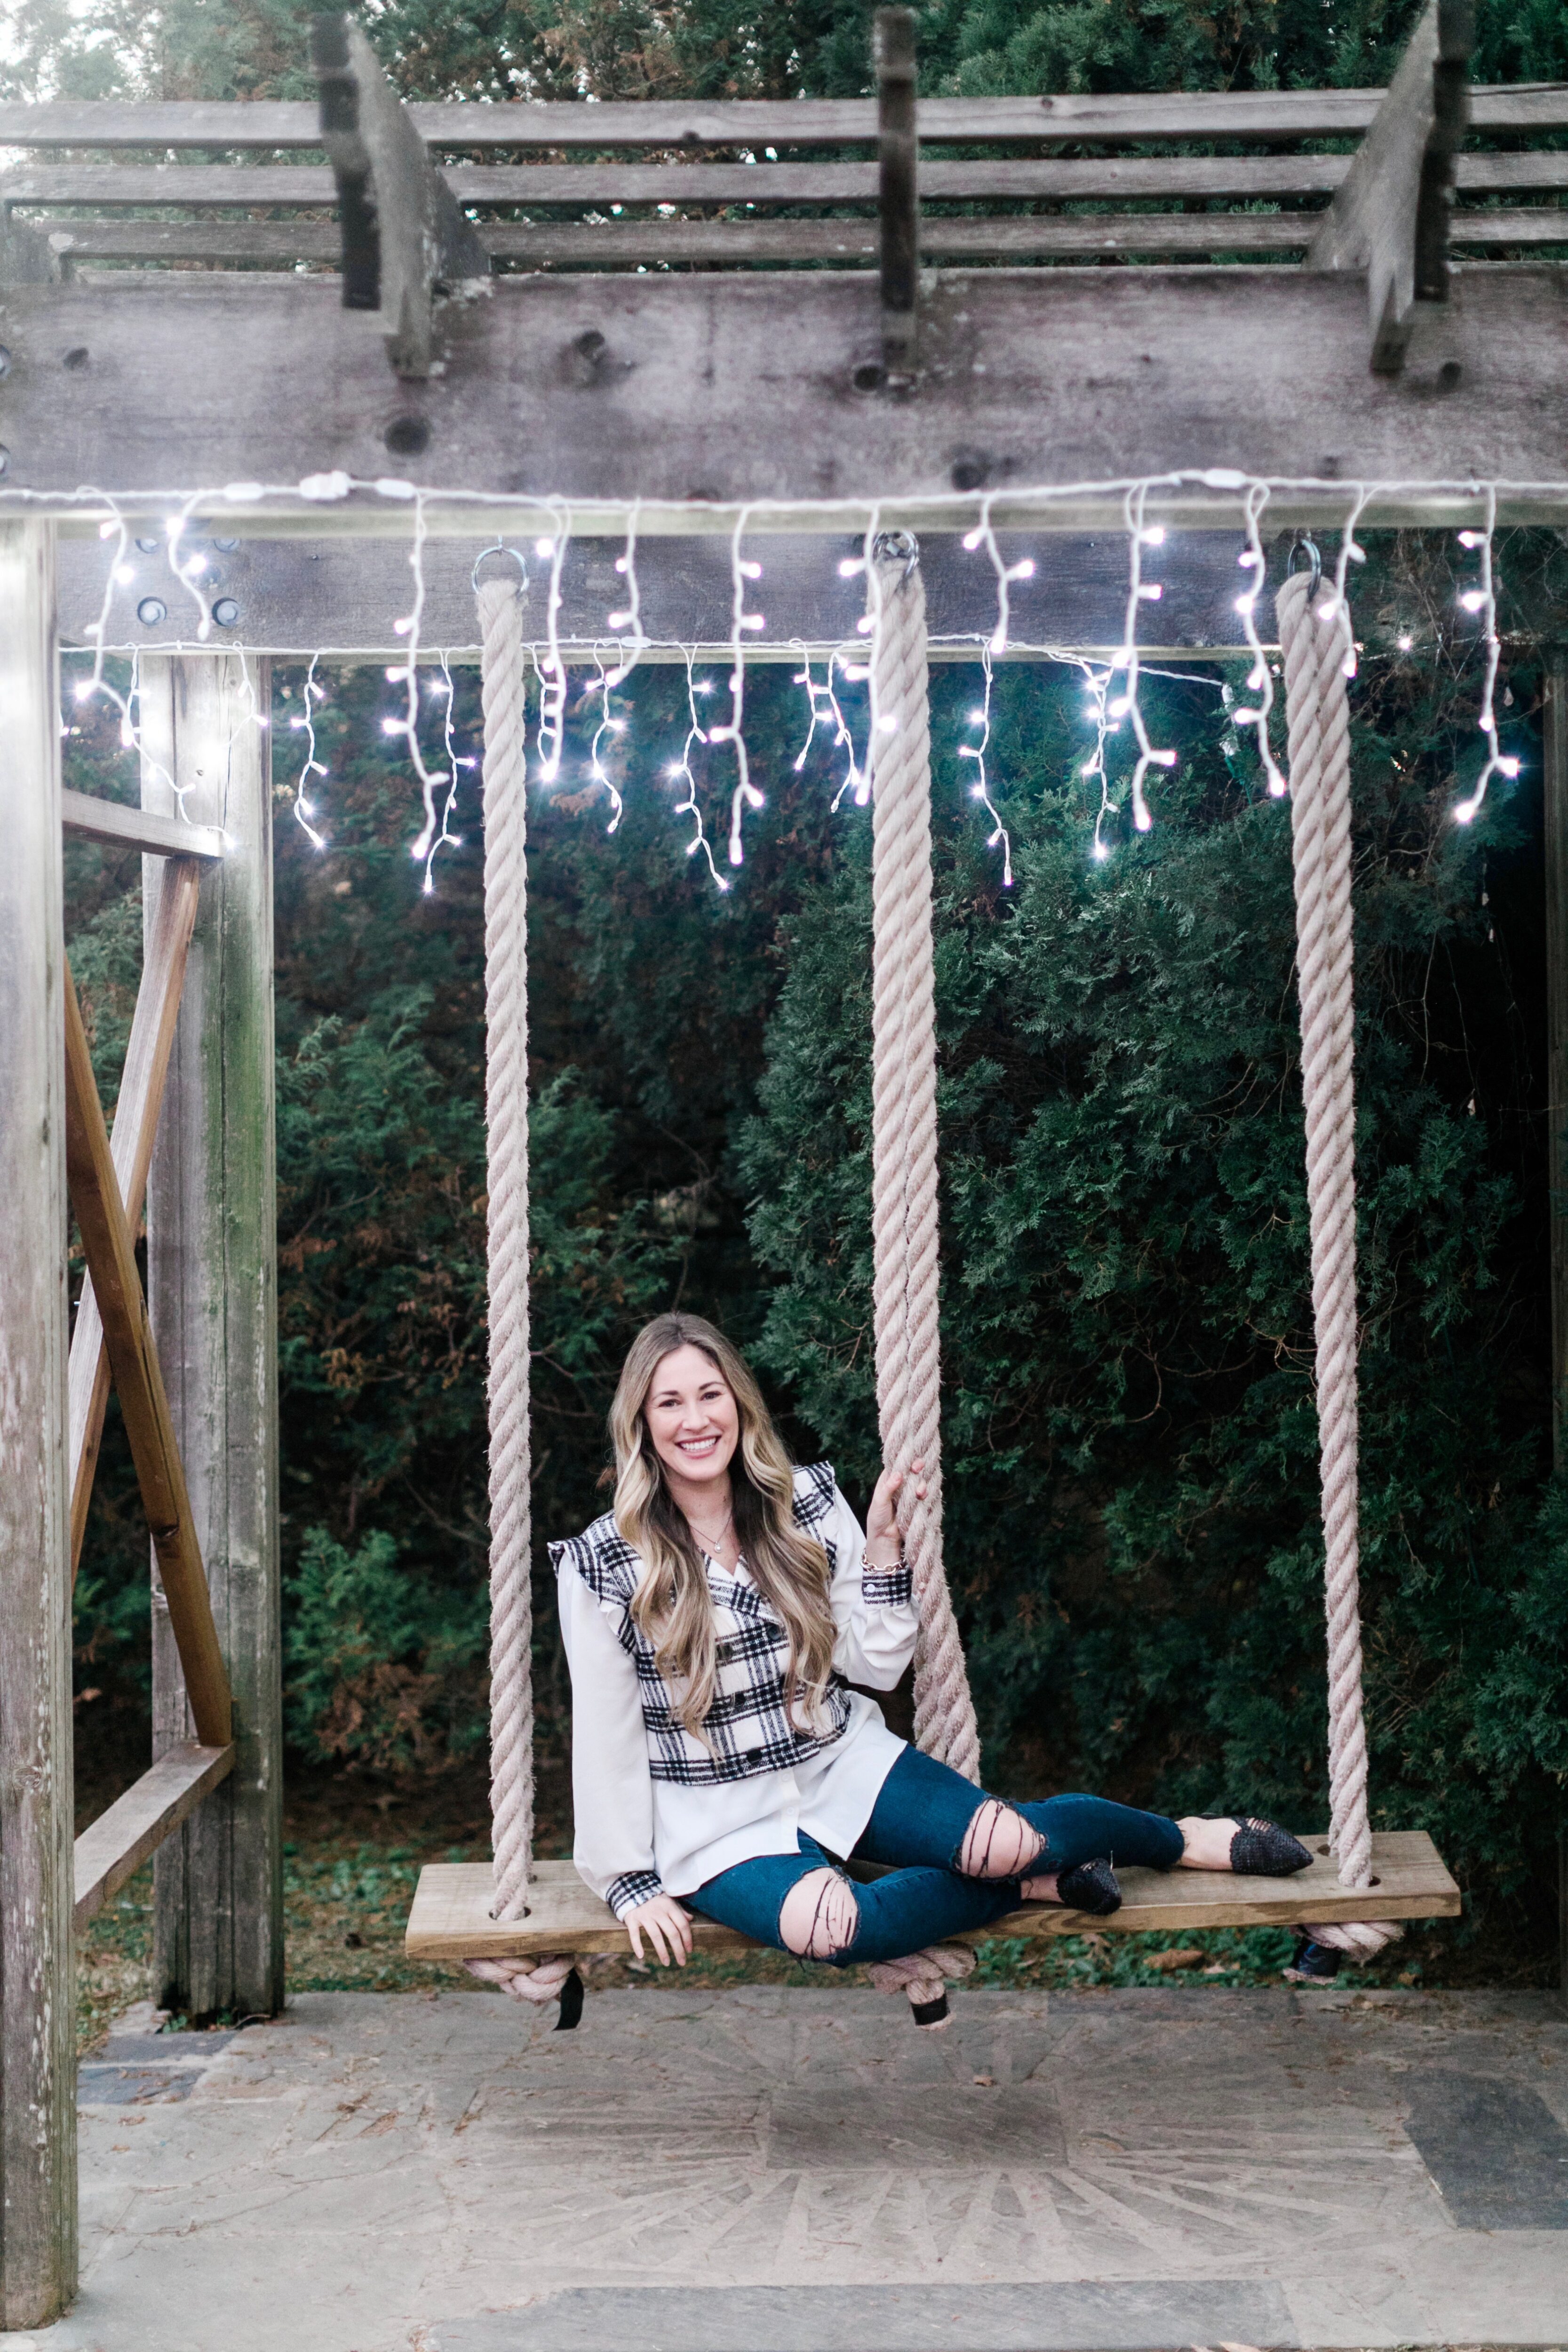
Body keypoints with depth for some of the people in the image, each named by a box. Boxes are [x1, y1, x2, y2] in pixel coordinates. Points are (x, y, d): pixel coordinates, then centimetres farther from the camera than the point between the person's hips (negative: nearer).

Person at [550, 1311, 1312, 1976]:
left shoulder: (806, 1504, -1)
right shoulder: (603, 1566, -10)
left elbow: (878, 1664, 0)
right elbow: (606, 1733, -5)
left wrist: (882, 1540, -10)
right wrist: (631, 1883, -5)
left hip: (841, 1762, 3)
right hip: (723, 1822, -3)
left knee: (1001, 1837, -22)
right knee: (828, 1926, -35)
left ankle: (1186, 1840, 7)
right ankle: (1038, 1879, -12)